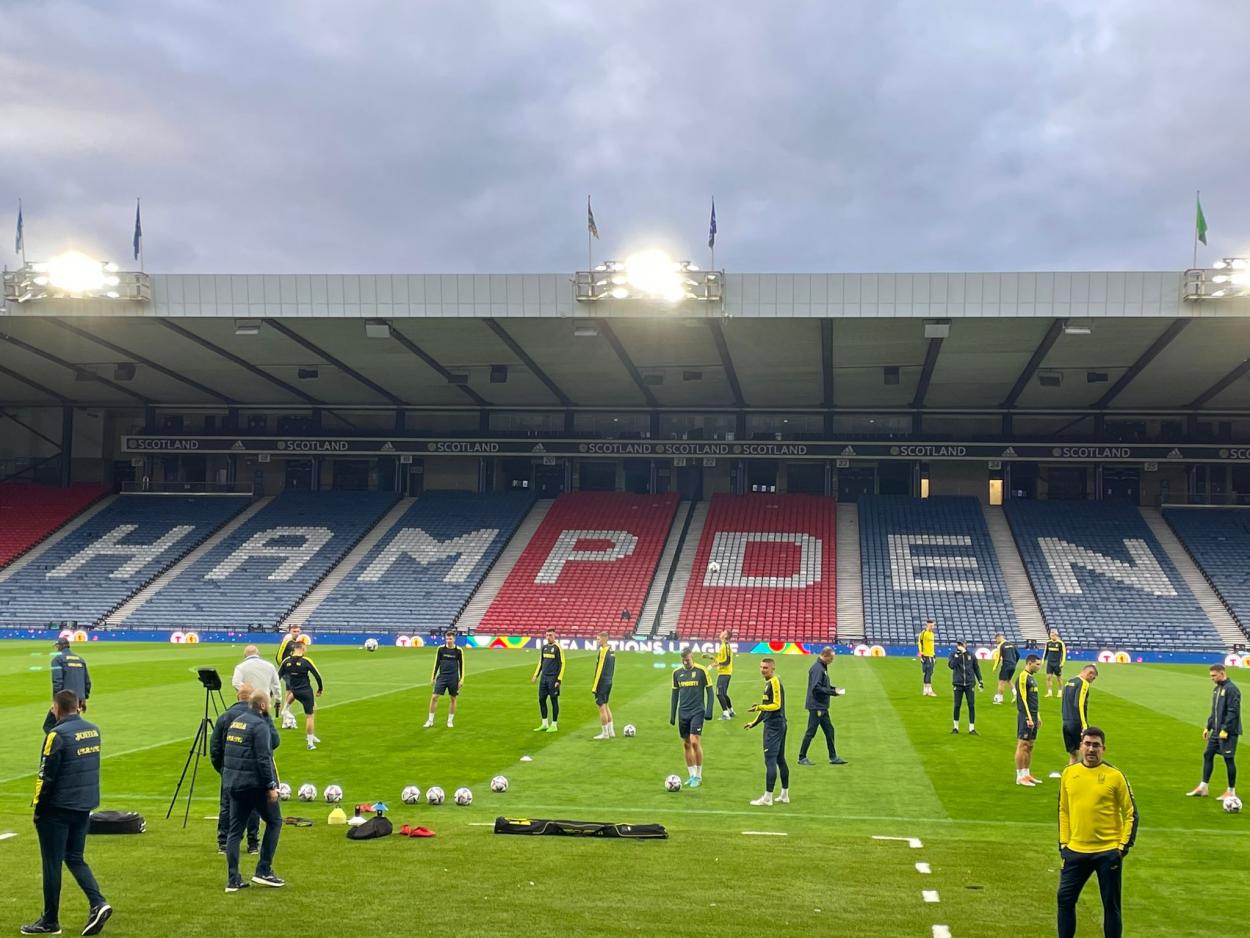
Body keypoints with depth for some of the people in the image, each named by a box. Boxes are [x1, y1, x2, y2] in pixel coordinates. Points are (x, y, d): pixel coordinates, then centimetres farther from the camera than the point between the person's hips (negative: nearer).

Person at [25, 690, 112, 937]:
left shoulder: (58, 734, -16)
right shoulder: (93, 730, 6)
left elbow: (47, 776, -15)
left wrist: (38, 808, -6)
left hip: (58, 808, -7)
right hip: (85, 806, 7)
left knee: (52, 863, 5)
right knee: (75, 859, 17)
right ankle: (98, 904, 0)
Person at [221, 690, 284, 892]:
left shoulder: (235, 722, 14)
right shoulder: (260, 725, -13)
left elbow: (226, 753, 20)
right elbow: (263, 759, -18)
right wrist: (271, 786, -15)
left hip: (233, 783, 8)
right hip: (254, 783, -8)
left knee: (235, 829, 9)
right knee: (274, 821, 6)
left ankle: (233, 880, 8)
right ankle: (263, 871, 4)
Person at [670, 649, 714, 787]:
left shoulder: (701, 671, -6)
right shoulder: (677, 673, 6)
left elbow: (709, 691, -1)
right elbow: (675, 694, 13)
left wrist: (709, 711, -8)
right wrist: (672, 715, 11)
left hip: (697, 712, -4)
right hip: (683, 713, 5)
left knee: (695, 742, -12)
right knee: (686, 744, 7)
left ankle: (698, 776, 0)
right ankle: (691, 775, 17)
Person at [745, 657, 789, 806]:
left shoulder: (775, 682, -13)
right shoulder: (768, 682, 15)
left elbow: (777, 705, -18)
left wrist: (760, 707, -29)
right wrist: (754, 722, 24)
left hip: (773, 726, -10)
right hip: (778, 725, 10)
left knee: (770, 761, -8)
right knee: (780, 760, 14)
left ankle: (767, 798, -7)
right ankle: (785, 795, 21)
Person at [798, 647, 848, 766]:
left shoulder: (822, 667, 13)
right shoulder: (817, 668, -18)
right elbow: (816, 688, -24)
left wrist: (834, 689, 8)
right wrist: (833, 692, -20)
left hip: (822, 707, 10)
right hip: (816, 706, -10)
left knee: (829, 730, 12)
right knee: (811, 732, -3)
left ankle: (833, 757, 18)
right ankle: (802, 758, 5)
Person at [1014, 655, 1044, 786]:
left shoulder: (1032, 678, 17)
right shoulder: (1023, 678, -12)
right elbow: (1022, 699, -17)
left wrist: (1038, 717, 21)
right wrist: (1028, 718, -19)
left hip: (1033, 716, 10)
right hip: (1026, 717, -10)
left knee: (1030, 746, 12)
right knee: (1023, 745, -6)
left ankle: (1027, 774, 18)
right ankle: (1020, 777, -4)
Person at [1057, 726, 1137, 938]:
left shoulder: (1114, 776, -6)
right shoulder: (1068, 773, 5)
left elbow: (1130, 813, -1)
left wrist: (1123, 846, -7)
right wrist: (1063, 843, 8)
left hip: (1108, 852, -3)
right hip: (1075, 851, 3)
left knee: (1111, 904, 6)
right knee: (1065, 899, 4)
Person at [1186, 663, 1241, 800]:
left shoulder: (1231, 689, -15)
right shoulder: (1217, 689, 13)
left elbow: (1233, 711, -19)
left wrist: (1226, 730, -21)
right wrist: (1208, 727, 16)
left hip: (1228, 732, -9)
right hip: (1216, 731, 9)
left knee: (1228, 759, -2)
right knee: (1207, 755, 8)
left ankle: (1231, 791, 9)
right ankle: (1203, 788, 14)